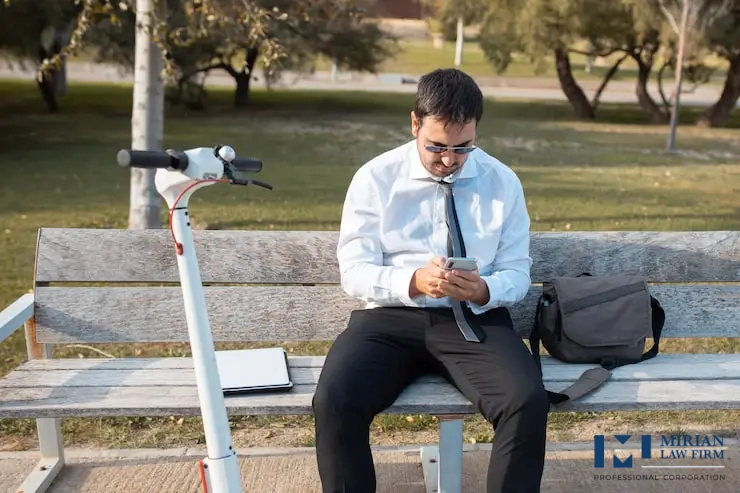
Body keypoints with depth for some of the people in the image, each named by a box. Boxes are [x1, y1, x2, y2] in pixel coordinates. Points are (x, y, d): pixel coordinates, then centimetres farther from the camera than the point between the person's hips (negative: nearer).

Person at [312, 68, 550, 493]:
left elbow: (517, 274, 7)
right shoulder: (375, 177, 1)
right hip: (390, 316, 0)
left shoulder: (503, 182, 7)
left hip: (476, 320, 1)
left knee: (529, 402, -28)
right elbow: (354, 272, -3)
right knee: (334, 401, -28)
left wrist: (484, 291, -18)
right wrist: (414, 282, -23)